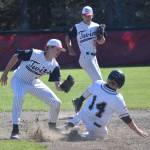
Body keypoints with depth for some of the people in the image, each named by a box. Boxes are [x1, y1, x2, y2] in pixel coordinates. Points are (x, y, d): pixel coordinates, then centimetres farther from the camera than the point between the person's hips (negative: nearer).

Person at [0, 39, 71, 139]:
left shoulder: (54, 66, -13)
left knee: (56, 103, -3)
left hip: (34, 83, 5)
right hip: (19, 80, -5)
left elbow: (58, 86, -13)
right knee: (18, 97, -37)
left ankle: (52, 127, 25)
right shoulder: (34, 54, -27)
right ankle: (15, 130, -31)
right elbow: (15, 56, -17)